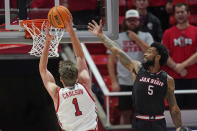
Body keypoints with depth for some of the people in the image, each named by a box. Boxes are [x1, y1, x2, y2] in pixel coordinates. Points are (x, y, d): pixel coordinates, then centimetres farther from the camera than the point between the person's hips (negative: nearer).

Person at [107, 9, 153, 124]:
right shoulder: (117, 38, 7)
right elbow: (111, 61, 5)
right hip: (124, 82, 0)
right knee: (125, 113, 5)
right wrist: (114, 82, -3)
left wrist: (136, 39, -10)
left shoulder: (146, 36, 7)